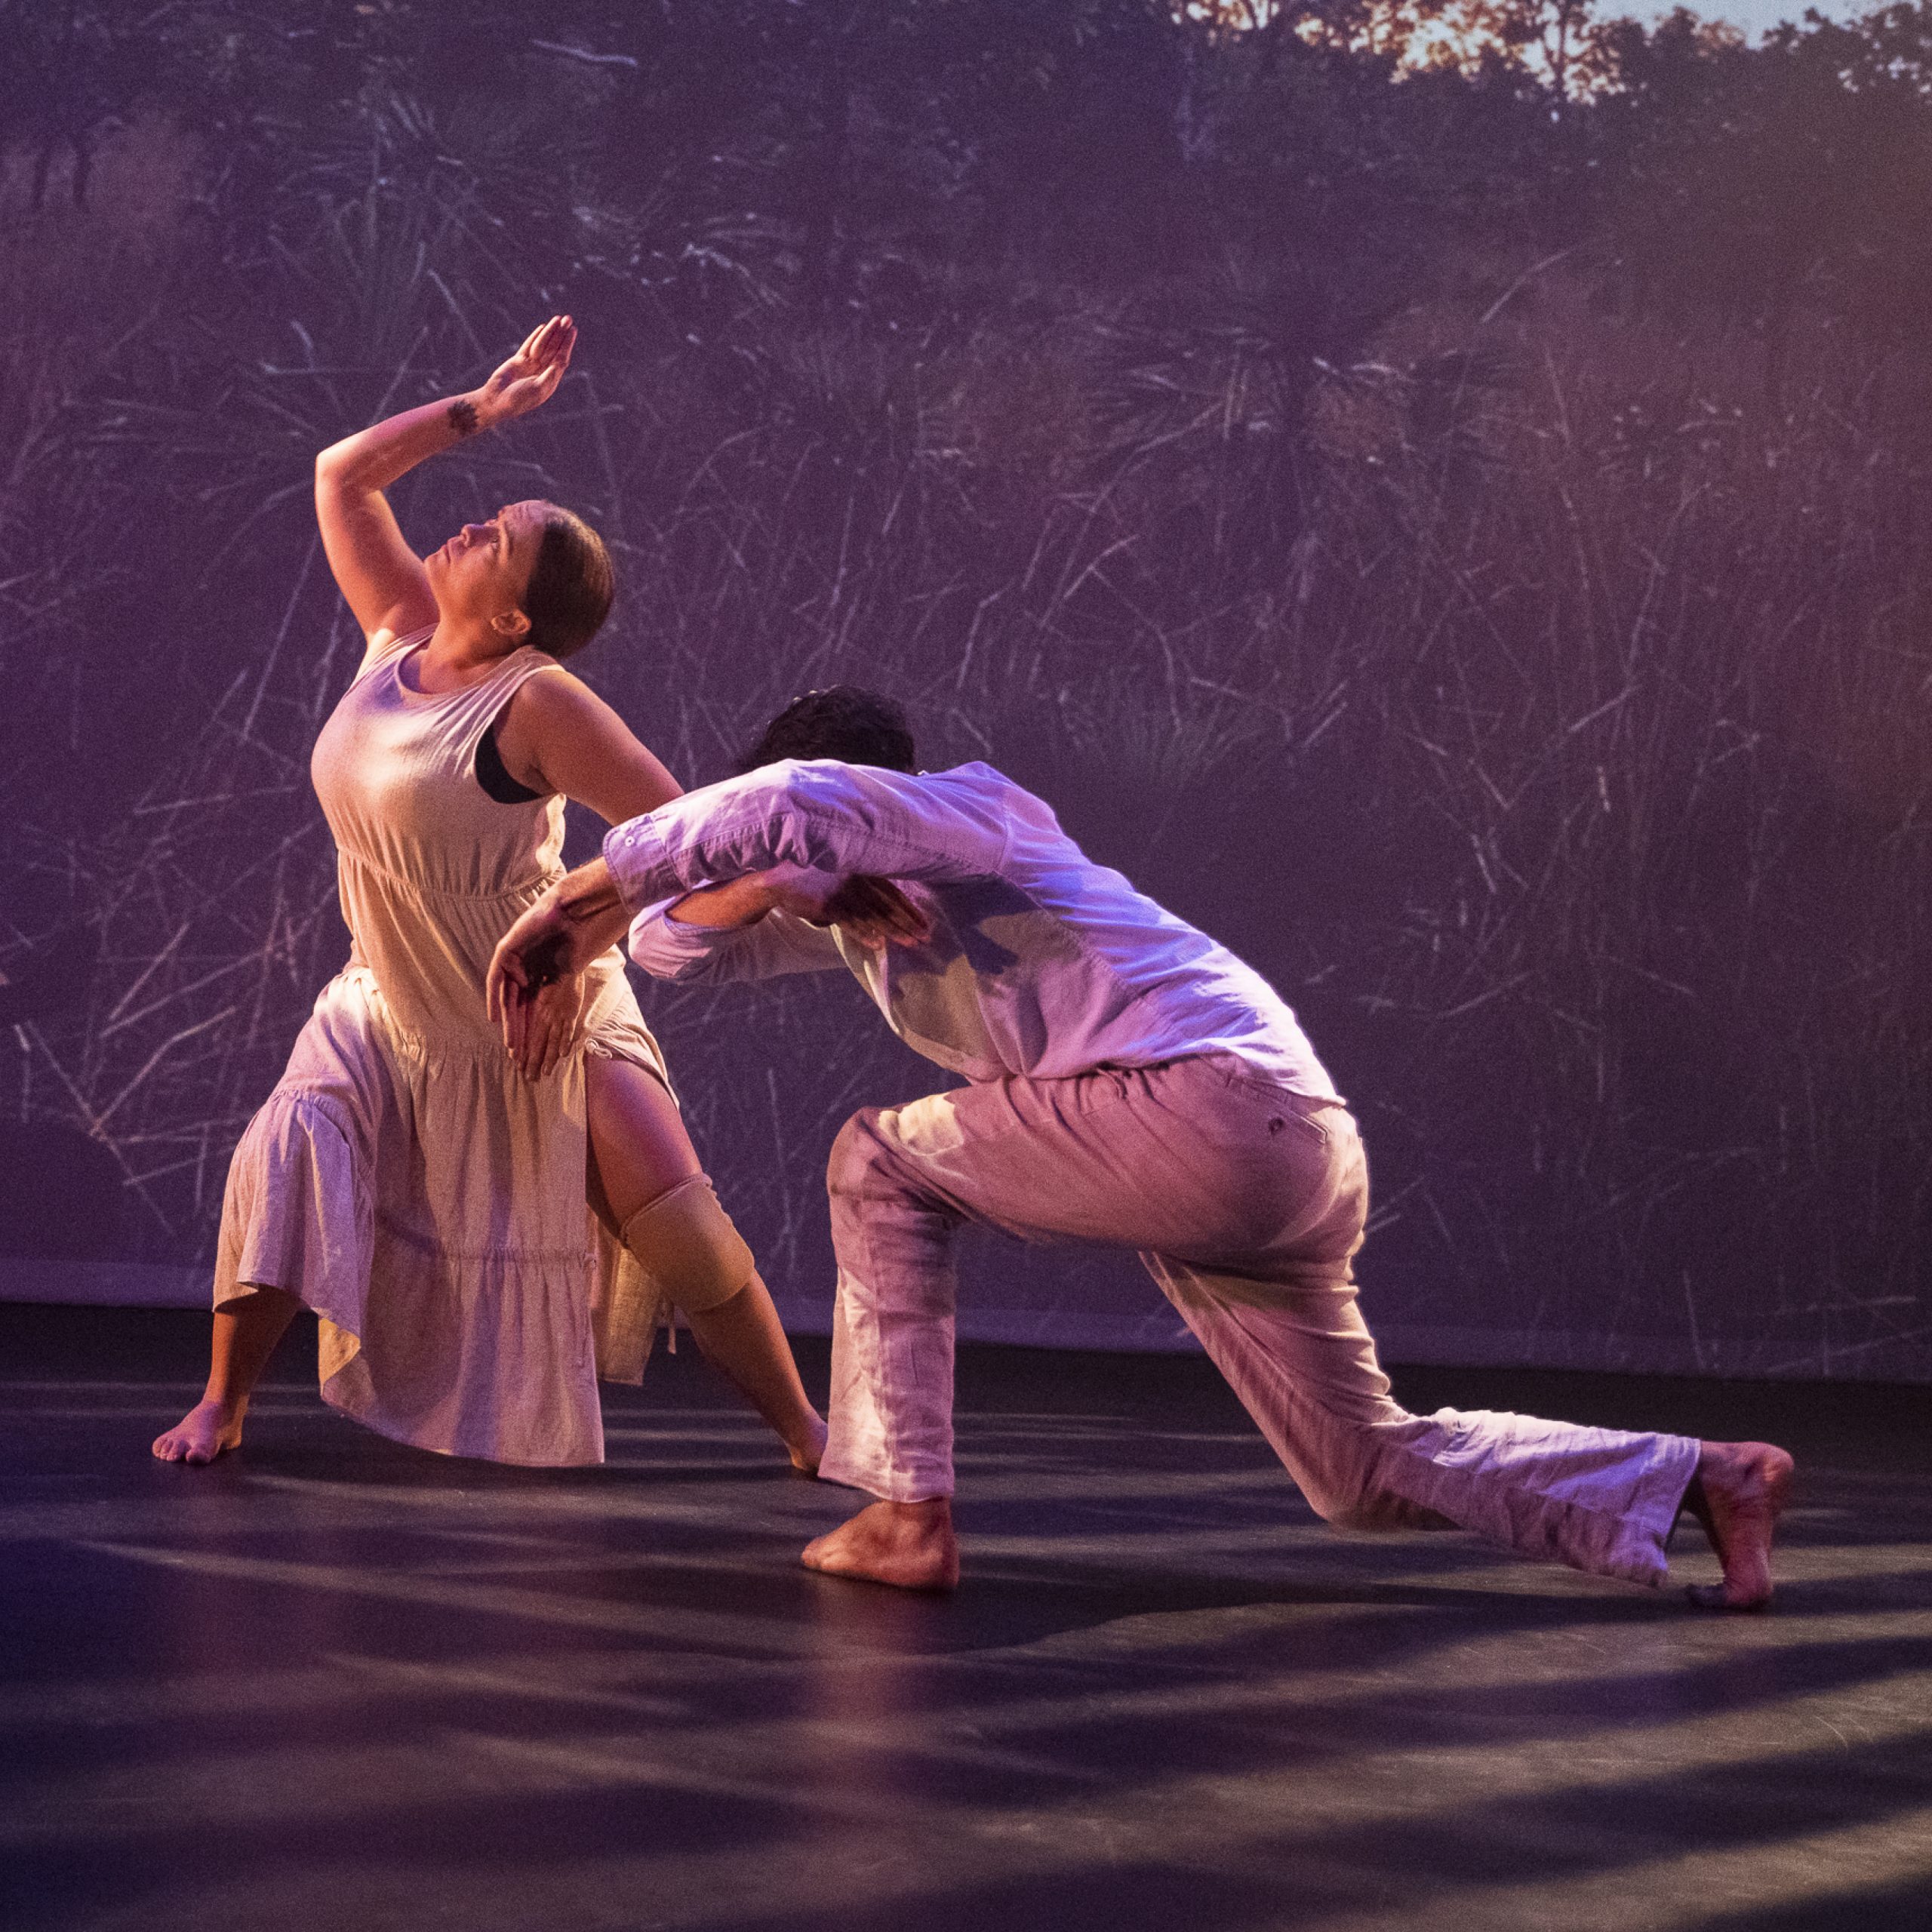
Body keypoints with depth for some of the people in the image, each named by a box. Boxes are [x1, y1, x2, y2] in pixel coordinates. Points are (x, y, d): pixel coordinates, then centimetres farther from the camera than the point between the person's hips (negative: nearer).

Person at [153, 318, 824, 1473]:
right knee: (290, 1154, -17)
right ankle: (222, 1407, -5)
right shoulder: (404, 638, -3)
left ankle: (808, 1434, 0)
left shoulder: (537, 704, -22)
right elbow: (342, 475, 4)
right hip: (398, 1021, 5)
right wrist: (484, 409, -3)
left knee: (680, 1227, -14)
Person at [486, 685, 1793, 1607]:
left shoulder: (971, 809, -6)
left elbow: (788, 806, -25)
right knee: (1368, 1472, 13)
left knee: (883, 1165, -2)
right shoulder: (851, 887, 20)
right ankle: (1705, 1479, 13)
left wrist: (570, 906, -21)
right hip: (1291, 1155, 10)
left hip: (1210, 1100, -10)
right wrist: (772, 892, -9)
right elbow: (675, 937, 15)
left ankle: (909, 1517, -3)